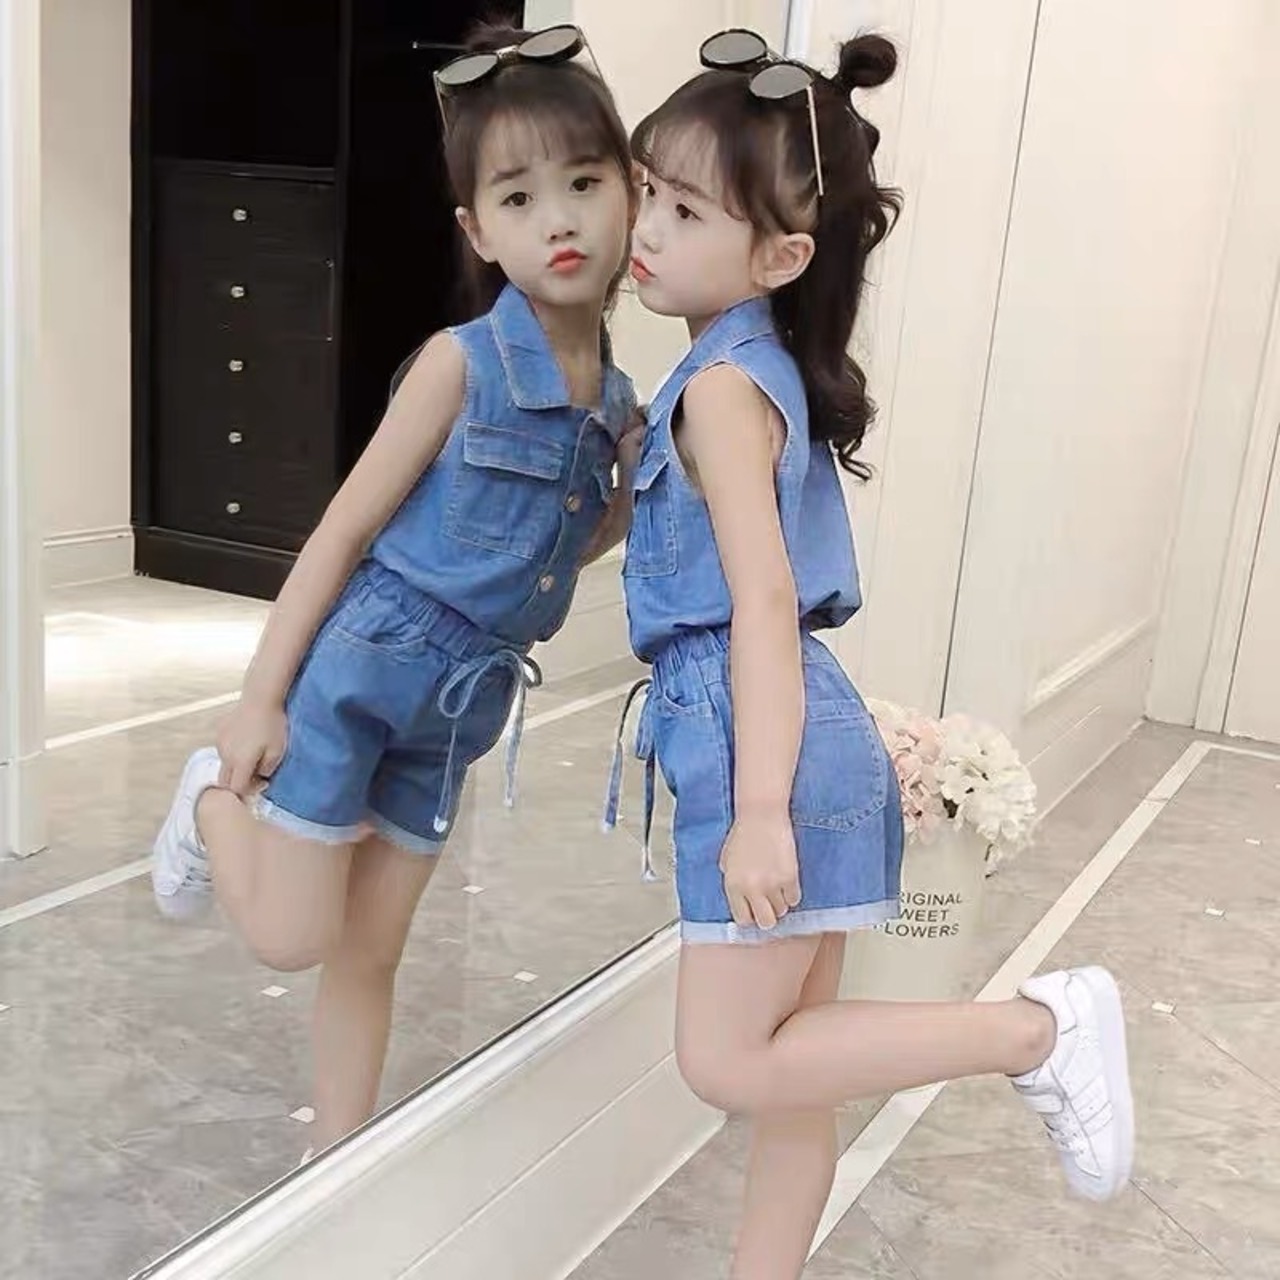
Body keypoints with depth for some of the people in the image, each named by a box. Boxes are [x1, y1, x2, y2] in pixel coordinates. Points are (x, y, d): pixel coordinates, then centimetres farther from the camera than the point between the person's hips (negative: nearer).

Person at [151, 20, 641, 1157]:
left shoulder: (619, 405, 1)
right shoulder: (463, 362, -16)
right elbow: (347, 529, -12)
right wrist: (261, 695, -10)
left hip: (460, 699, 5)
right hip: (360, 667, -5)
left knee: (371, 954, 17)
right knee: (291, 940, 3)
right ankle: (218, 797, 30)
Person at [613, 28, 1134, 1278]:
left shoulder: (719, 385, -13)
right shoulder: (772, 369, 14)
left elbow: (764, 601, -22)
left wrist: (758, 811, -25)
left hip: (767, 748, -10)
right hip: (807, 744, 10)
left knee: (728, 1063, -2)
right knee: (784, 1064, 16)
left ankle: (1039, 1027, 2)